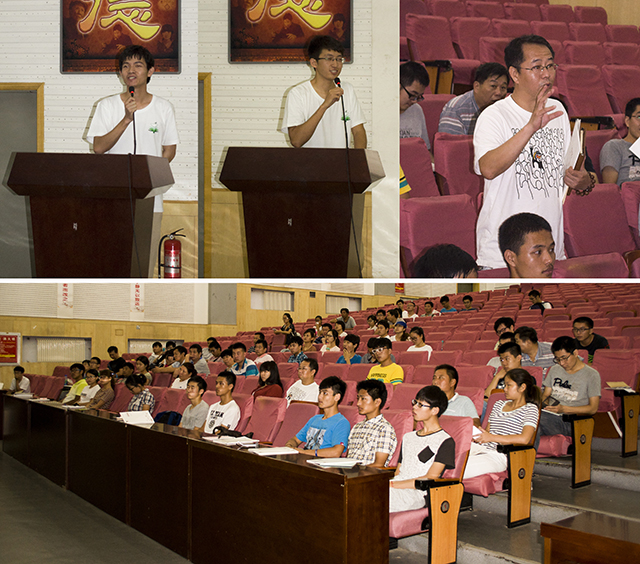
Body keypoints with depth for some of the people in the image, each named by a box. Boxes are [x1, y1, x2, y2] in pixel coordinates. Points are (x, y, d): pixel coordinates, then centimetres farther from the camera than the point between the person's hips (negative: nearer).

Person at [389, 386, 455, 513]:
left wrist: (392, 484, -13)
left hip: (416, 493, -6)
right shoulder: (408, 437, 27)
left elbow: (430, 479, -7)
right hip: (397, 487, 6)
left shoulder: (446, 441, 3)